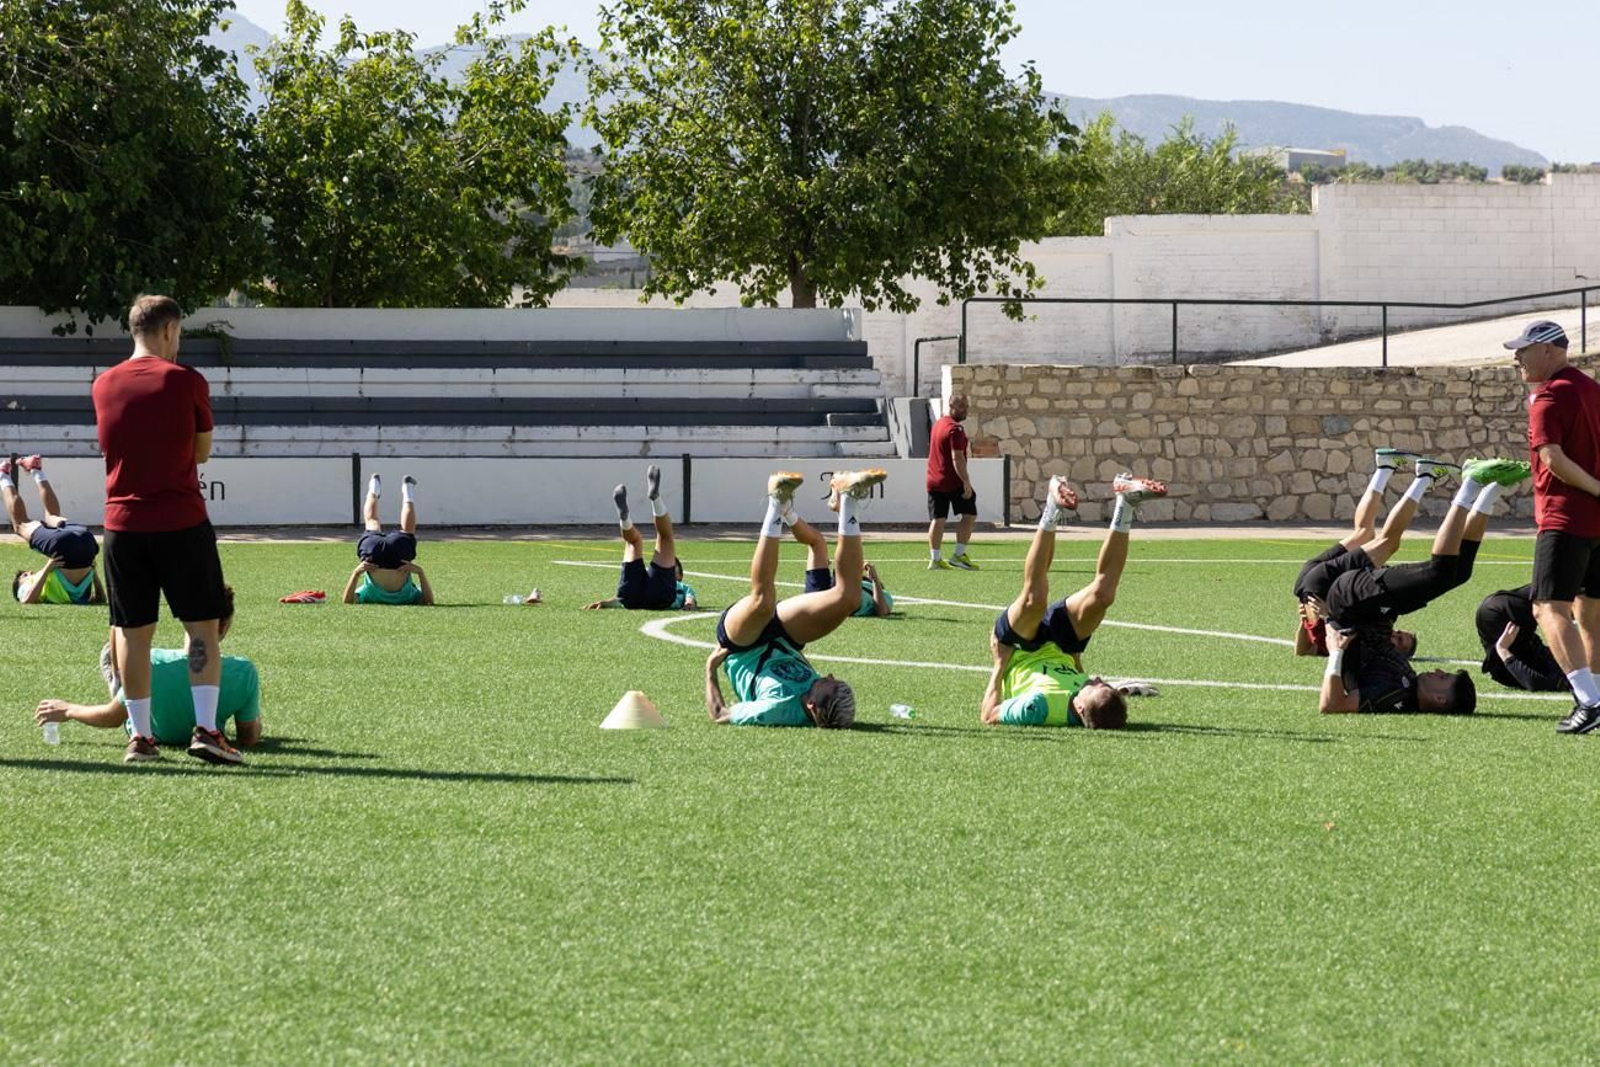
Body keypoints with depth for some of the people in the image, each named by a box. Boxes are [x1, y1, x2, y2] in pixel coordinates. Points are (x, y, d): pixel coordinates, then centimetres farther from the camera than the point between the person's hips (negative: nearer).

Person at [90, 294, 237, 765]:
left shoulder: (104, 386, 6)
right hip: (182, 522, -3)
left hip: (123, 524, 3)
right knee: (202, 627, 3)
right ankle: (205, 729, -5)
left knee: (132, 631, 7)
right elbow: (202, 451, 5)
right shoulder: (186, 381, -5)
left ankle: (140, 735, 8)